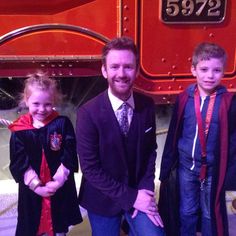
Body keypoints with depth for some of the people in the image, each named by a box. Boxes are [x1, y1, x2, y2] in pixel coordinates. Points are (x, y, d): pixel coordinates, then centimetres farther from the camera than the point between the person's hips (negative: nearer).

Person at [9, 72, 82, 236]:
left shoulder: (63, 124, -7)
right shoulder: (20, 130, -7)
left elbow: (70, 156, -10)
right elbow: (18, 163, -8)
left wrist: (57, 181, -17)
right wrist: (36, 185, -15)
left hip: (60, 189, 0)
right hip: (32, 191, 0)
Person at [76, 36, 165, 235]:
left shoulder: (147, 106, -8)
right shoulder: (88, 113, -19)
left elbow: (150, 150, 2)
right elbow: (90, 168, -18)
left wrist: (145, 190, -9)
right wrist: (130, 197, -17)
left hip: (139, 193, 3)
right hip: (104, 199, -2)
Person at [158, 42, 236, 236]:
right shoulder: (184, 99, -6)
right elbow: (173, 135, 1)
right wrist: (166, 166, 4)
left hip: (213, 168, -1)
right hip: (186, 165, 2)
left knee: (211, 213, 15)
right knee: (186, 211, 17)